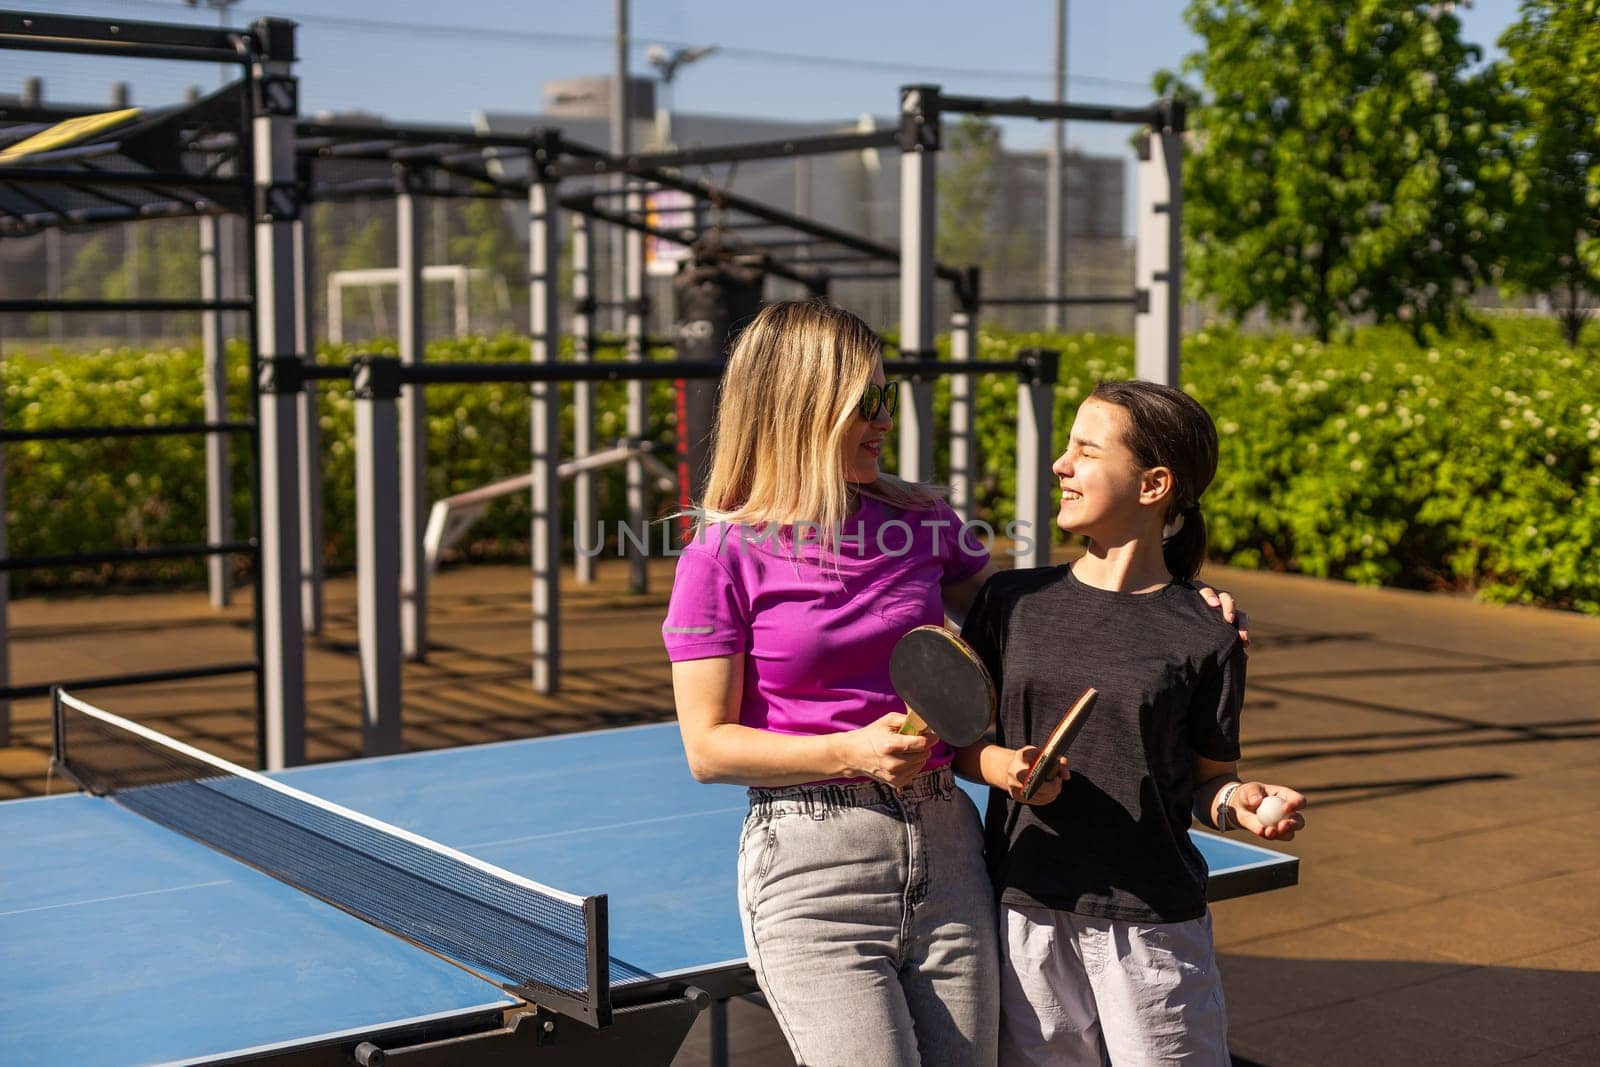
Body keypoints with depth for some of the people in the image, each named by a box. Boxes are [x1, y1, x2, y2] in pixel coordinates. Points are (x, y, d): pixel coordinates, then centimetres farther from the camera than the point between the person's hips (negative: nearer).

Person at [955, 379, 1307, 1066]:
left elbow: (1207, 780, 6)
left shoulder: (1205, 638, -4)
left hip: (1154, 931, -2)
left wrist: (1240, 803, -15)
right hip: (1028, 917, 2)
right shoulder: (1013, 602, 3)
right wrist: (1001, 766, -11)